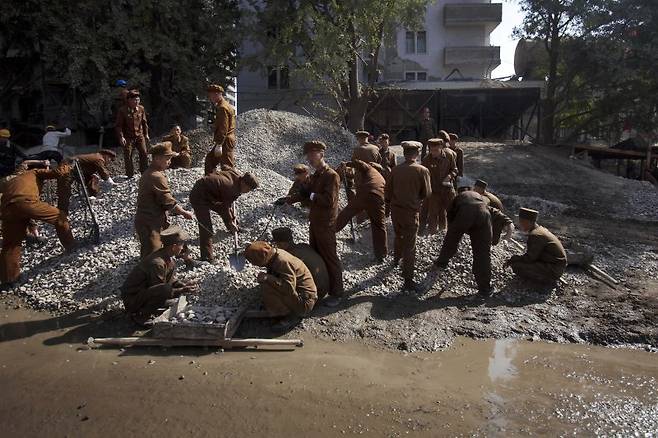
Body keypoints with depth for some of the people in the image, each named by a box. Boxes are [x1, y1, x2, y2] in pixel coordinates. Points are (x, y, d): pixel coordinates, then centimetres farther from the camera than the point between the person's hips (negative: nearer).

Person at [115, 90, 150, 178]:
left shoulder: (141, 109, 1)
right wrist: (121, 137, -15)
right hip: (128, 137, -3)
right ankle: (130, 175, 11)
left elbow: (144, 122, 12)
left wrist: (146, 134, 11)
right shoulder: (122, 110, -10)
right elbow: (118, 125, -7)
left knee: (144, 154, -2)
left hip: (140, 135, 3)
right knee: (128, 156, 0)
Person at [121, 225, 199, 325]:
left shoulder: (170, 260, 0)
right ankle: (141, 314, -11)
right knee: (165, 290, -31)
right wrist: (182, 291, -22)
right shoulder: (156, 263, -28)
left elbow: (171, 280, 11)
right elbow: (161, 291, -24)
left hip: (145, 290, 10)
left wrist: (184, 285, -5)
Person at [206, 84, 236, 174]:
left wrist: (219, 144, -24)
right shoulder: (226, 105, 18)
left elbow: (223, 128, -22)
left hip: (225, 142, -11)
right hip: (228, 140, 11)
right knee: (209, 159, 18)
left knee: (227, 167, -8)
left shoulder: (222, 108, -15)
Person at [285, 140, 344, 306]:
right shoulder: (315, 176, 11)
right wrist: (287, 200, 4)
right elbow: (305, 193, 16)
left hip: (326, 224, -9)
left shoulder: (332, 176, -17)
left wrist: (312, 196, -14)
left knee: (330, 258, -1)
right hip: (314, 222, 9)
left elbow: (329, 200, -25)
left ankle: (336, 293, 9)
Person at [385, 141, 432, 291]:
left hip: (395, 210, 4)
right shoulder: (422, 170, -14)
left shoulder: (396, 170, -4)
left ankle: (396, 259, 53)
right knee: (409, 246, 1)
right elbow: (427, 193, -8)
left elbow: (388, 191, 3)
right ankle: (408, 281, 2)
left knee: (399, 236, 29)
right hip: (411, 211, -4)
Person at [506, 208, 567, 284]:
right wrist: (515, 258, 6)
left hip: (553, 270, -10)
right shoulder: (540, 229, 10)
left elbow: (529, 258, -19)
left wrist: (512, 259, -7)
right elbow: (531, 253, 14)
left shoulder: (535, 235, -21)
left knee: (517, 266, -20)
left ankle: (548, 279, -5)